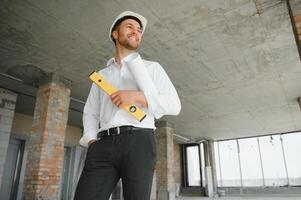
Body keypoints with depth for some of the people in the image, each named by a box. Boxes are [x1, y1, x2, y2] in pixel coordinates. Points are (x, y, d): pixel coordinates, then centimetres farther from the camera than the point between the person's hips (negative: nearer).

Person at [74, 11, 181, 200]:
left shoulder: (152, 67, 16)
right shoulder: (102, 74, 26)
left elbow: (174, 105, 4)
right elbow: (90, 113, 21)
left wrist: (138, 96, -10)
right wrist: (92, 142, 2)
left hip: (139, 143, -2)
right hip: (104, 146, 3)